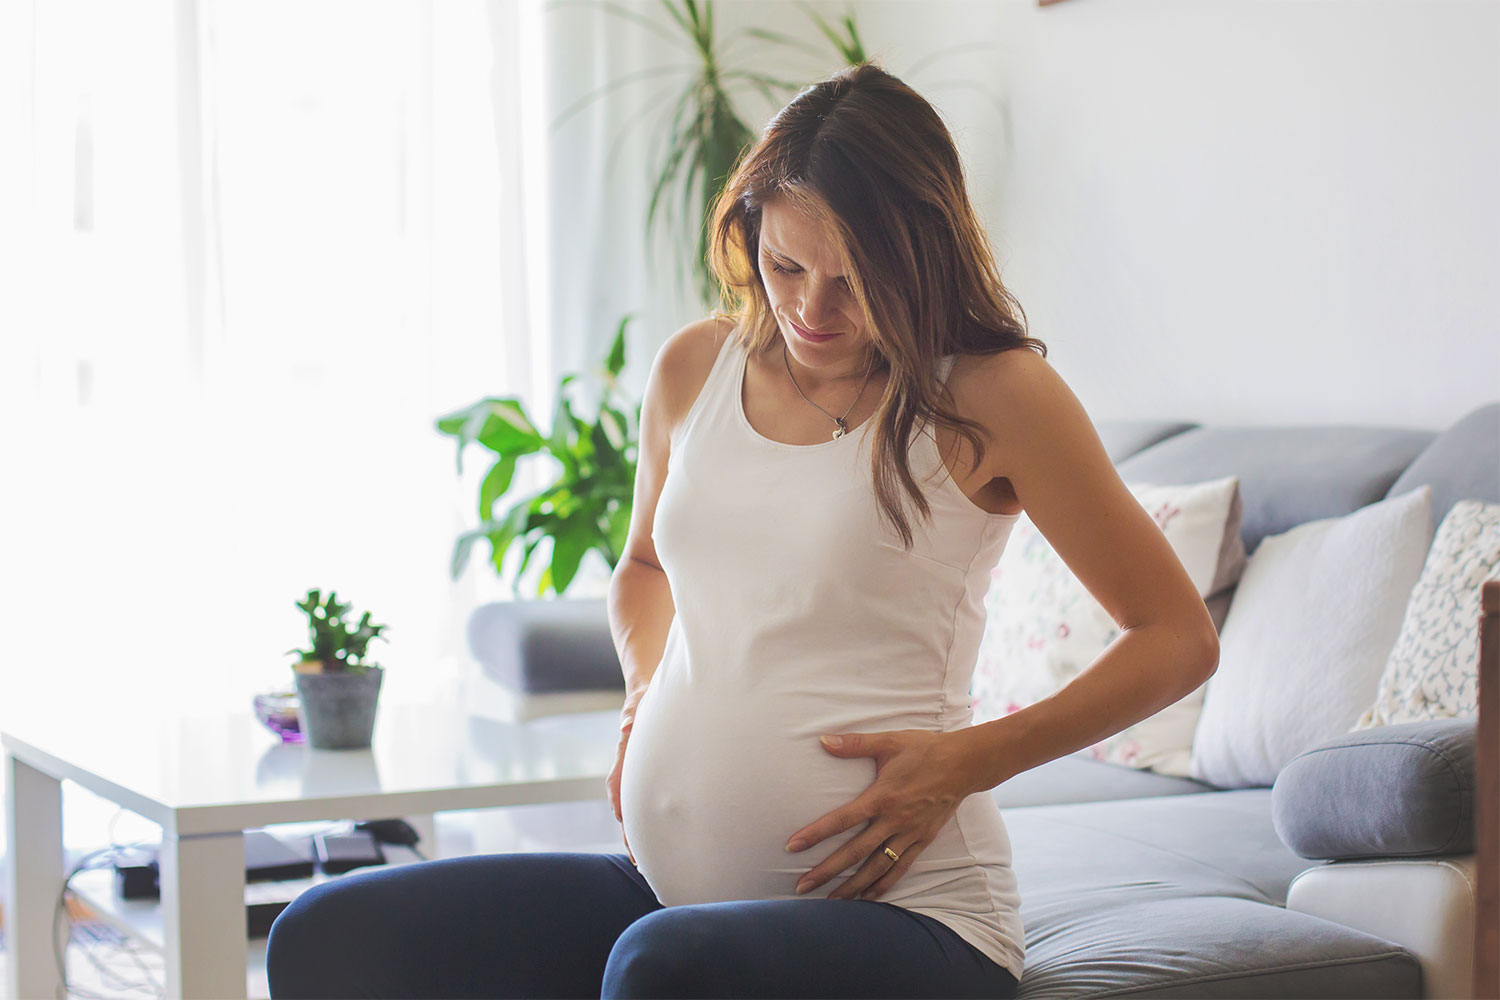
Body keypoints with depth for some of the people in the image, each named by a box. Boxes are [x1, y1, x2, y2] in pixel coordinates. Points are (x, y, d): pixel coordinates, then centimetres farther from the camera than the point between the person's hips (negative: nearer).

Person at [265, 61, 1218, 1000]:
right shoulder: (695, 367, 10)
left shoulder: (989, 395, -6)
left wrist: (967, 762, -11)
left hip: (899, 910, -6)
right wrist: (647, 694, 9)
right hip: (670, 884, 6)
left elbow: (1180, 637, -1)